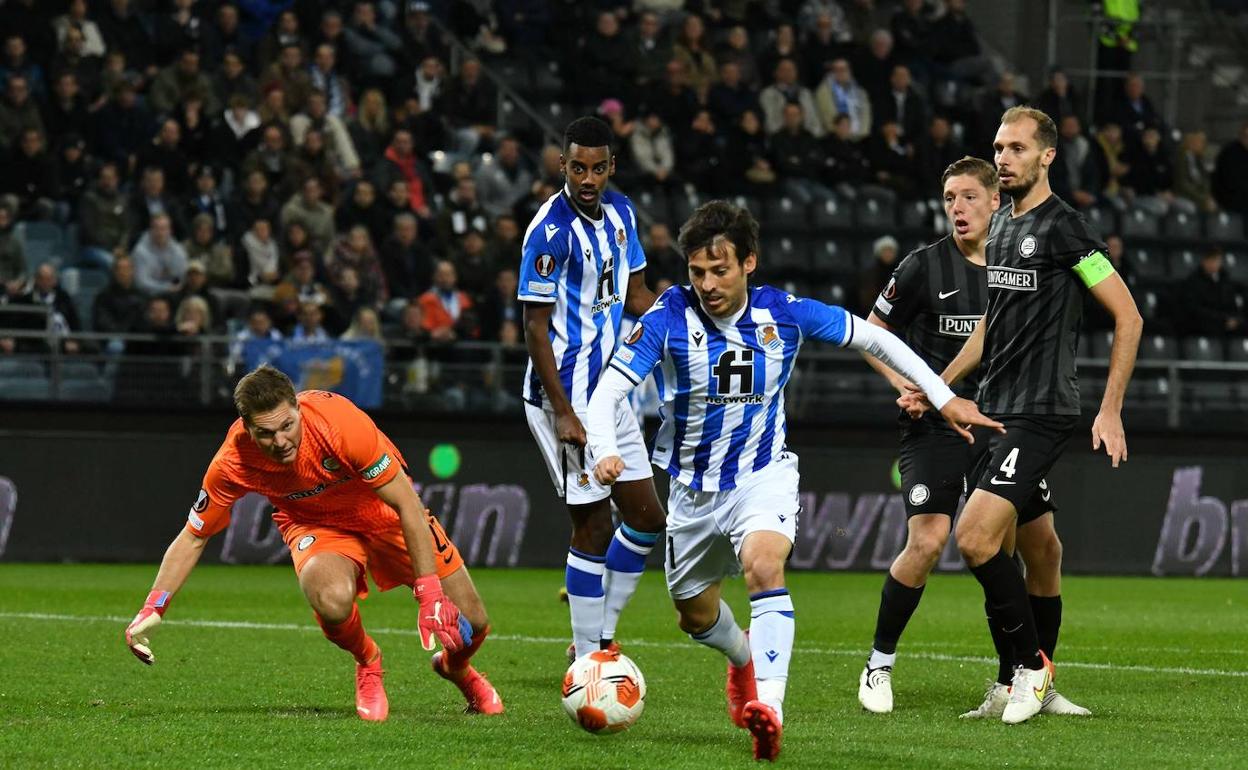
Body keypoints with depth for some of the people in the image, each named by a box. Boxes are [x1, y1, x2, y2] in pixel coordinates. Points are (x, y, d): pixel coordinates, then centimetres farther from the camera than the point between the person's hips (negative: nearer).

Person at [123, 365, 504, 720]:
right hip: (315, 524, 0)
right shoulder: (233, 462, -28)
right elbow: (192, 538, -11)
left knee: (472, 625, -3)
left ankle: (456, 667, 37)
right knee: (332, 601, -35)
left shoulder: (340, 422, -36)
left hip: (383, 512, 0)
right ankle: (367, 665, 0)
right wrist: (151, 611, -21)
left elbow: (408, 506, -28)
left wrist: (430, 596, -31)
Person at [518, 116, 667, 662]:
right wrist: (563, 413, -20)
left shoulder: (620, 212, 7)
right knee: (593, 525, -6)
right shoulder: (551, 231, -17)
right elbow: (535, 329, -16)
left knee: (645, 517, 9)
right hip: (567, 396, -8)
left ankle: (599, 637, 21)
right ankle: (586, 663, 2)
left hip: (609, 391, 8)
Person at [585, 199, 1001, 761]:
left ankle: (769, 705, -42)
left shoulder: (784, 314, -12)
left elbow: (872, 338, 2)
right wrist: (604, 450, -40)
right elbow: (607, 391, -20)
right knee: (695, 616, 16)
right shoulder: (669, 317, -16)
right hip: (695, 489, 2)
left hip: (764, 477, -2)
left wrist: (944, 397, 1)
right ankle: (744, 660, 51)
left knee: (764, 567, -32)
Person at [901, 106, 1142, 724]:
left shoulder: (1064, 228, -11)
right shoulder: (1001, 226, 15)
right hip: (992, 412, 8)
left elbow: (1128, 315, -10)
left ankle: (1033, 666, -5)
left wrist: (1111, 411, -12)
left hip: (1040, 412, -8)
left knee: (975, 538, -18)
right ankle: (1027, 681, 17)